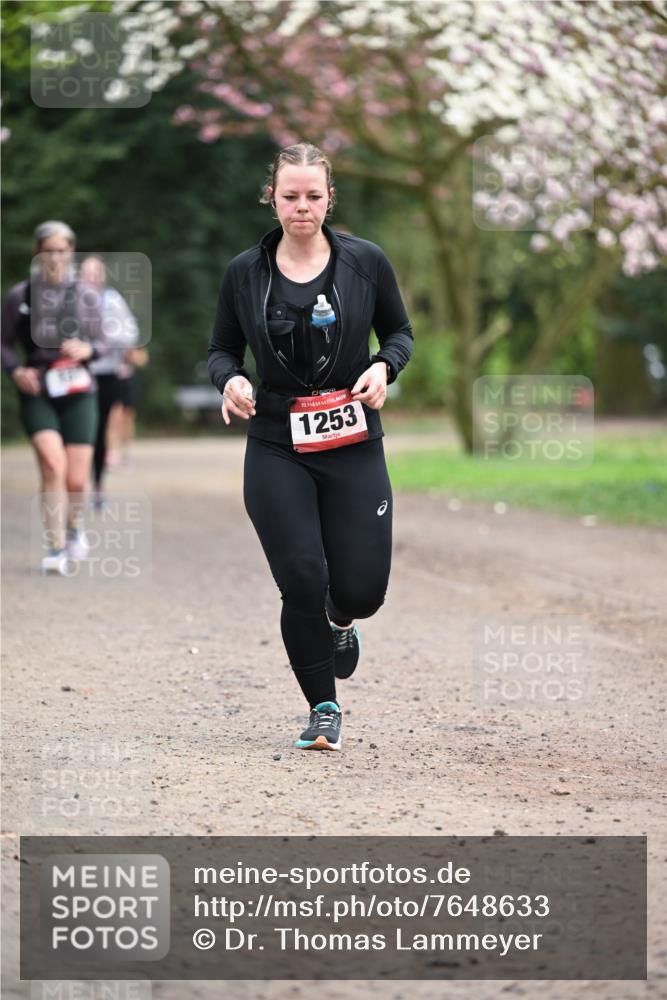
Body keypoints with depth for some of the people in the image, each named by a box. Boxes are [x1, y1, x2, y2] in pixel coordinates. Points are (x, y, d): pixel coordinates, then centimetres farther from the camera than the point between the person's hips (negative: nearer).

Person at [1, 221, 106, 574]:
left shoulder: (85, 295, 5)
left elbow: (101, 343, 11)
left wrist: (87, 350, -11)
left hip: (78, 394, 1)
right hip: (37, 394, -1)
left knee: (76, 479, -3)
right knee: (52, 464, -23)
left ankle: (74, 524, 32)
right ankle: (55, 548, -13)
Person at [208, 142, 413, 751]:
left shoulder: (365, 262, -1)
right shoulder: (245, 273, 1)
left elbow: (400, 331, 11)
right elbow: (222, 348, 10)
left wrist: (384, 367, -11)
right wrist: (230, 379, -12)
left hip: (353, 447, 0)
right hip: (276, 450, 0)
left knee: (361, 590, -4)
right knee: (302, 583, -8)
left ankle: (342, 621, 37)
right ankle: (324, 709, 13)